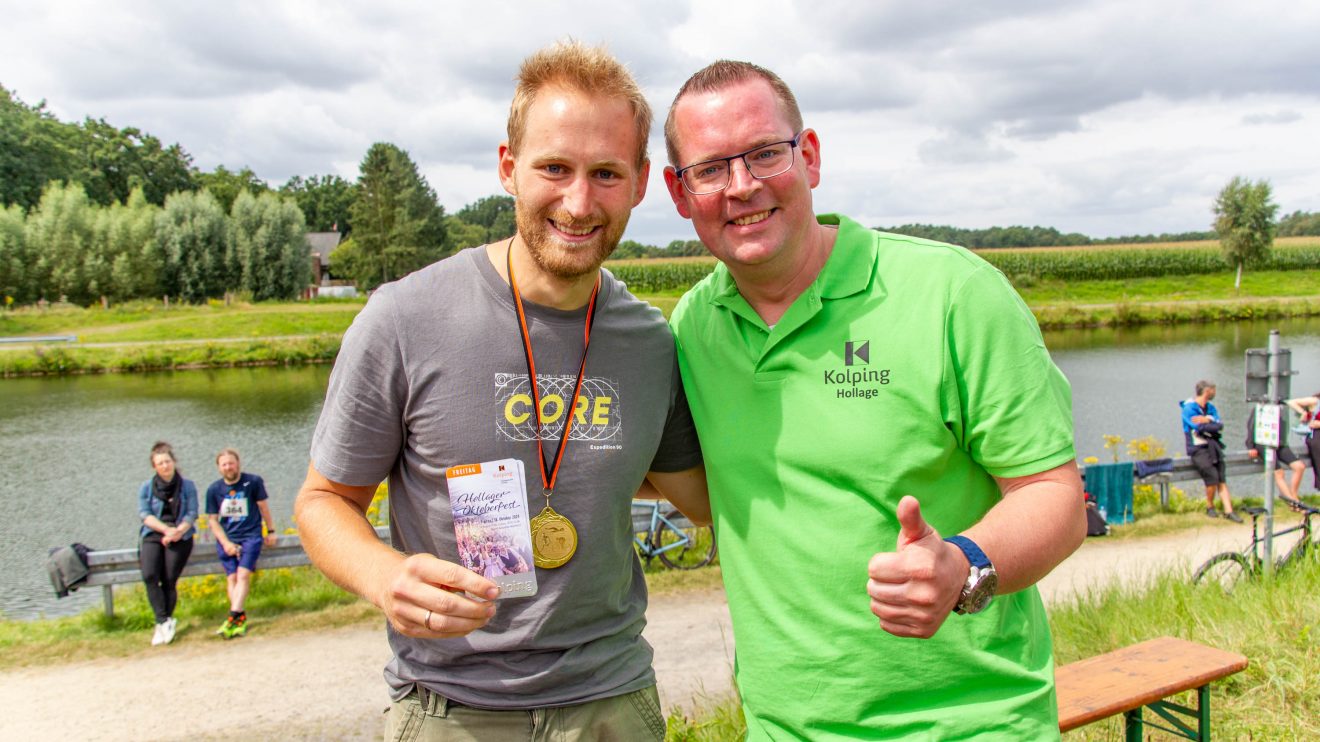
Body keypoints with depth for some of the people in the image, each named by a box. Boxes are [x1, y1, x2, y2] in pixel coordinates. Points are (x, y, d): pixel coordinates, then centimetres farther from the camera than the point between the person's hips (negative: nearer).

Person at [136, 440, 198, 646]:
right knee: (149, 575, -22)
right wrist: (166, 529, -16)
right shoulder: (146, 488, 9)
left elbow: (192, 513, 1)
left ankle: (162, 624, 0)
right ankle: (165, 621, -16)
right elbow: (144, 514, -1)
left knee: (169, 580, -11)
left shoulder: (187, 486, 7)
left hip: (180, 538, -1)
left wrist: (178, 531, -17)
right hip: (153, 536, 1)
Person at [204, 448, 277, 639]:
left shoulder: (253, 481, -4)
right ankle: (241, 619, -5)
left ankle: (232, 618, -21)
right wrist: (225, 542, -4)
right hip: (226, 539, 2)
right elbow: (212, 519, 6)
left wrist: (271, 531, 10)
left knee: (243, 575, -15)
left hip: (250, 536, -2)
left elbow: (263, 507, 5)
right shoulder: (214, 489, 1)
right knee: (231, 577, -6)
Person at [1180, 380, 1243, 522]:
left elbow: (1220, 425, 2)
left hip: (1212, 446, 6)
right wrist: (1214, 426, -4)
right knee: (1212, 476, -20)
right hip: (1197, 449, -6)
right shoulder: (1189, 408, -6)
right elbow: (1200, 428, -16)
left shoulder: (1211, 407, 16)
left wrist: (1207, 421, -13)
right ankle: (1210, 507, 1)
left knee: (1222, 479, -7)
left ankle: (1228, 511, -10)